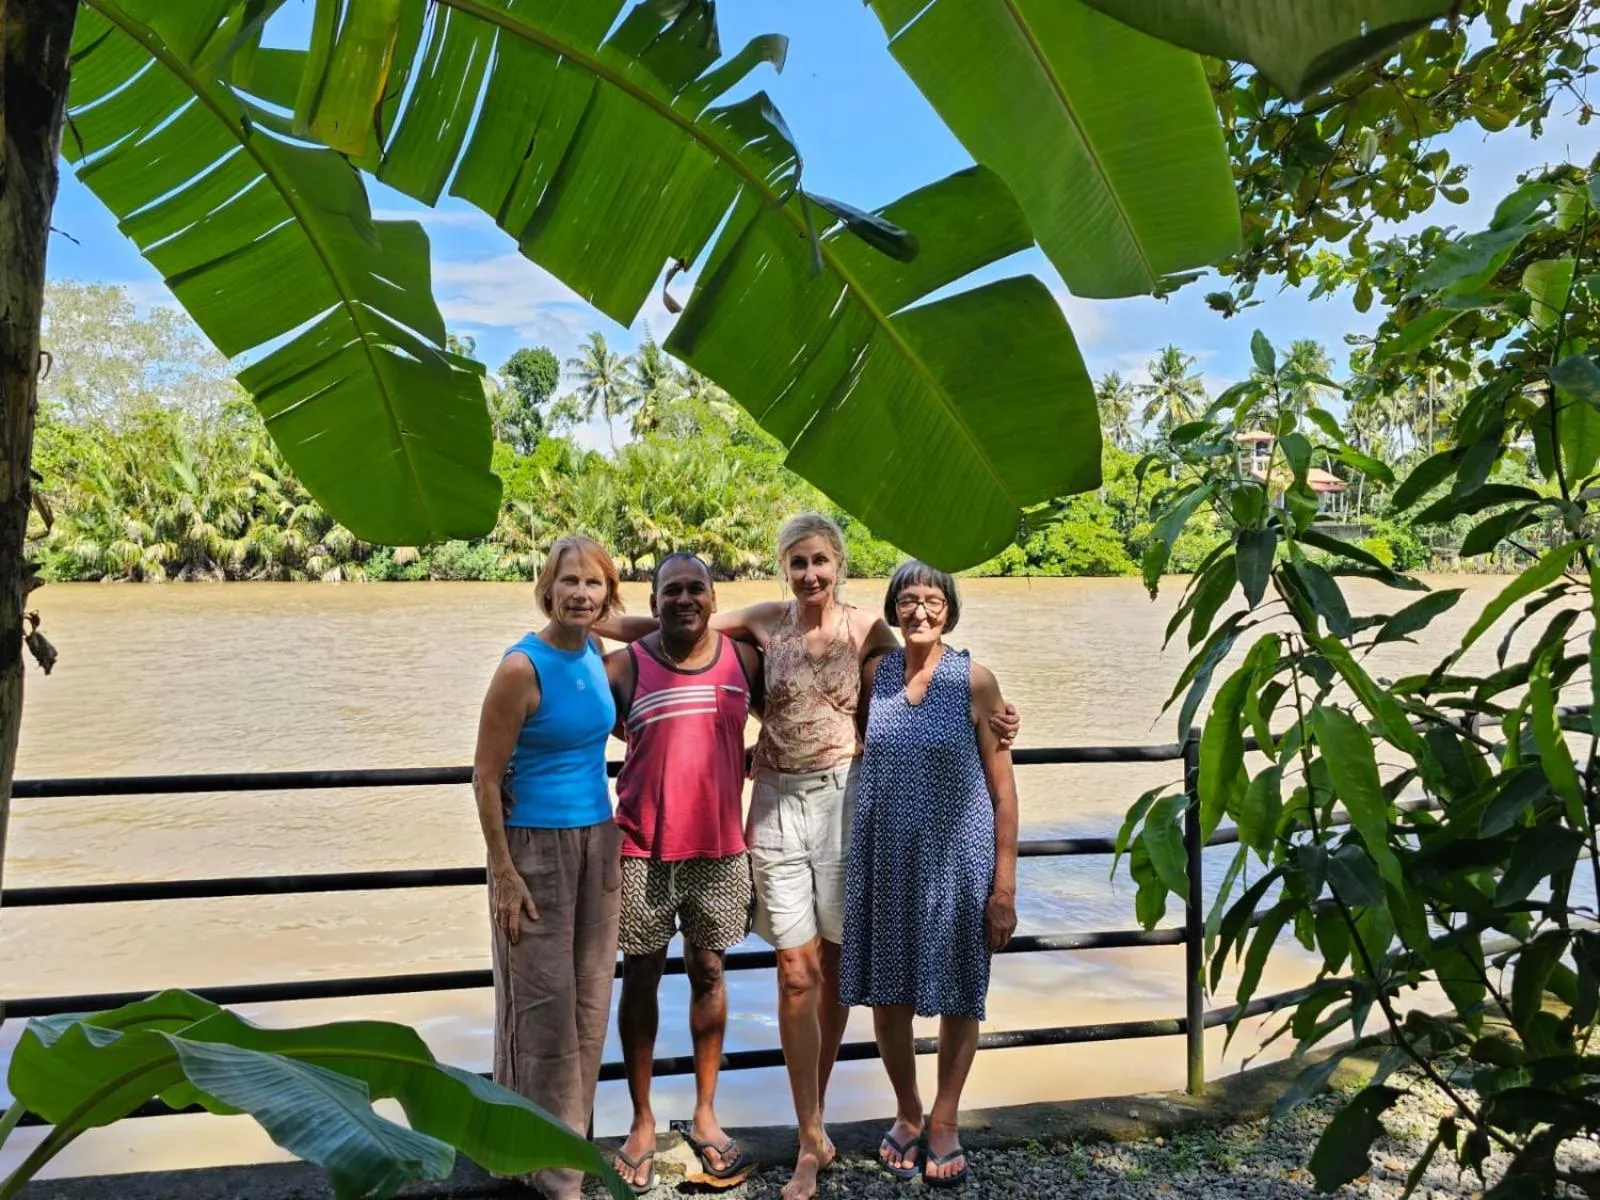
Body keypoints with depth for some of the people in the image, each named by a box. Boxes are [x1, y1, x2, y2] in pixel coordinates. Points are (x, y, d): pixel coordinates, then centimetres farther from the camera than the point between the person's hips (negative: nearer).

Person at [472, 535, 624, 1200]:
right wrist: (502, 872, -15)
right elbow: (485, 775, -14)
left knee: (590, 1000, 14)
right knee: (545, 1004, 3)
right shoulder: (522, 667, -17)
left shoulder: (597, 653, 2)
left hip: (597, 840, 6)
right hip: (536, 845, -6)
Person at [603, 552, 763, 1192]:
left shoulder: (744, 658, 1)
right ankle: (642, 1123, 25)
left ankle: (705, 1115, 29)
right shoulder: (624, 667, -7)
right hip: (643, 849, -2)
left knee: (708, 973, 12)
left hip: (719, 847, 2)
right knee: (642, 978, 8)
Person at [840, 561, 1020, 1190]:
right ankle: (907, 1114, 37)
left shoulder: (975, 681, -8)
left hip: (954, 859, -3)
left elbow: (1003, 790, -6)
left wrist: (1005, 885, -8)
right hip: (884, 858, 3)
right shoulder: (875, 672, 1)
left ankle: (943, 1124, 33)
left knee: (957, 996, 10)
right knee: (887, 995, 11)